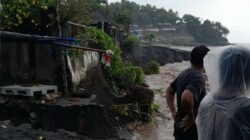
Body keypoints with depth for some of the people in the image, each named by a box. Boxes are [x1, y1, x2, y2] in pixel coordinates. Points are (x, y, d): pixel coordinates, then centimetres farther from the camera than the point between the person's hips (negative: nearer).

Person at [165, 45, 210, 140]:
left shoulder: (184, 73, 6)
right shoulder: (198, 78, -22)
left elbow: (169, 91, 19)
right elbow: (186, 98, -41)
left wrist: (173, 112, 14)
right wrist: (191, 116, -24)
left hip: (180, 126, 9)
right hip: (190, 129, -9)